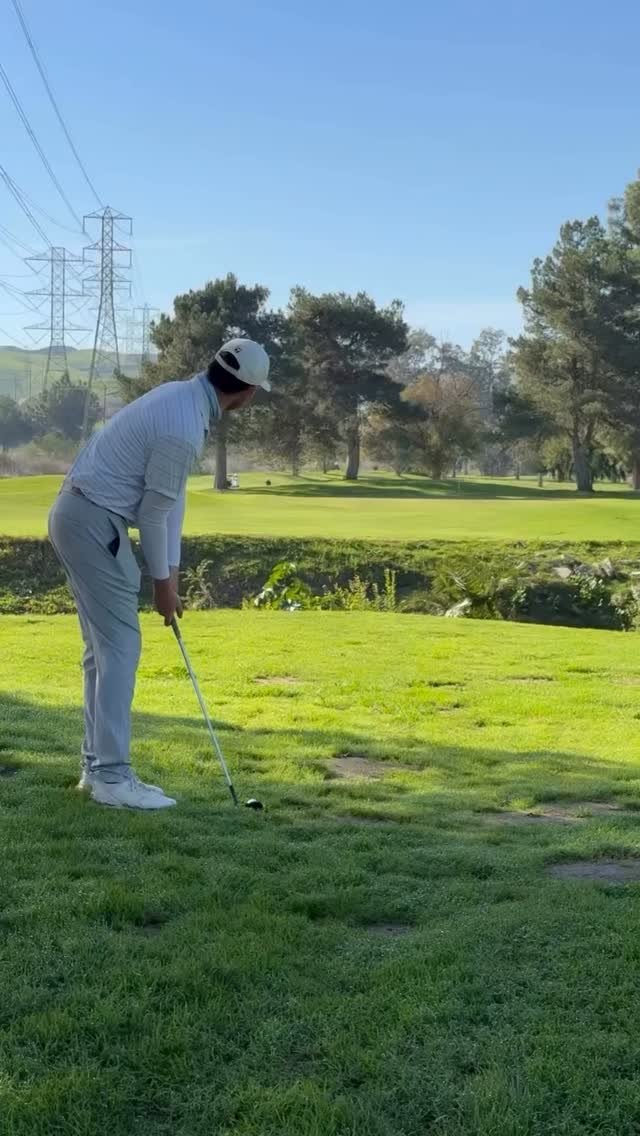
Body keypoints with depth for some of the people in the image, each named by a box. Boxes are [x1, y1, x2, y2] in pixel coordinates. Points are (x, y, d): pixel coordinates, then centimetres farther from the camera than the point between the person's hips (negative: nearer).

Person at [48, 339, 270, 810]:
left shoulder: (183, 396, 9)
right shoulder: (183, 430, -23)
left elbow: (172, 494, 12)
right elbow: (153, 512, -15)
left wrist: (172, 570, 11)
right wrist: (162, 582, -1)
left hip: (79, 515, 10)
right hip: (94, 522, -10)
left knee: (105, 646, 13)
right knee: (120, 646, -7)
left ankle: (98, 766, 19)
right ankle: (112, 776, -4)